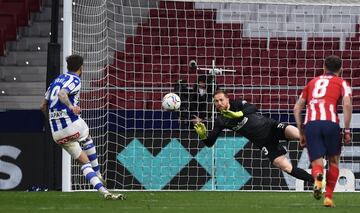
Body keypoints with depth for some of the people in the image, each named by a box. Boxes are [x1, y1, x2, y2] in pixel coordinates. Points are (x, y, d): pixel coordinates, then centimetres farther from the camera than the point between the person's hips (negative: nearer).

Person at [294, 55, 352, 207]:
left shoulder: (312, 82, 28)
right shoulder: (342, 83, 16)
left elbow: (297, 107, 25)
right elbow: (347, 105, -2)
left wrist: (301, 132, 27)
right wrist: (347, 131, 1)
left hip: (310, 124, 2)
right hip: (330, 123, -2)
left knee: (317, 162, 1)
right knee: (334, 160, 17)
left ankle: (318, 177, -34)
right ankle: (328, 197, 11)